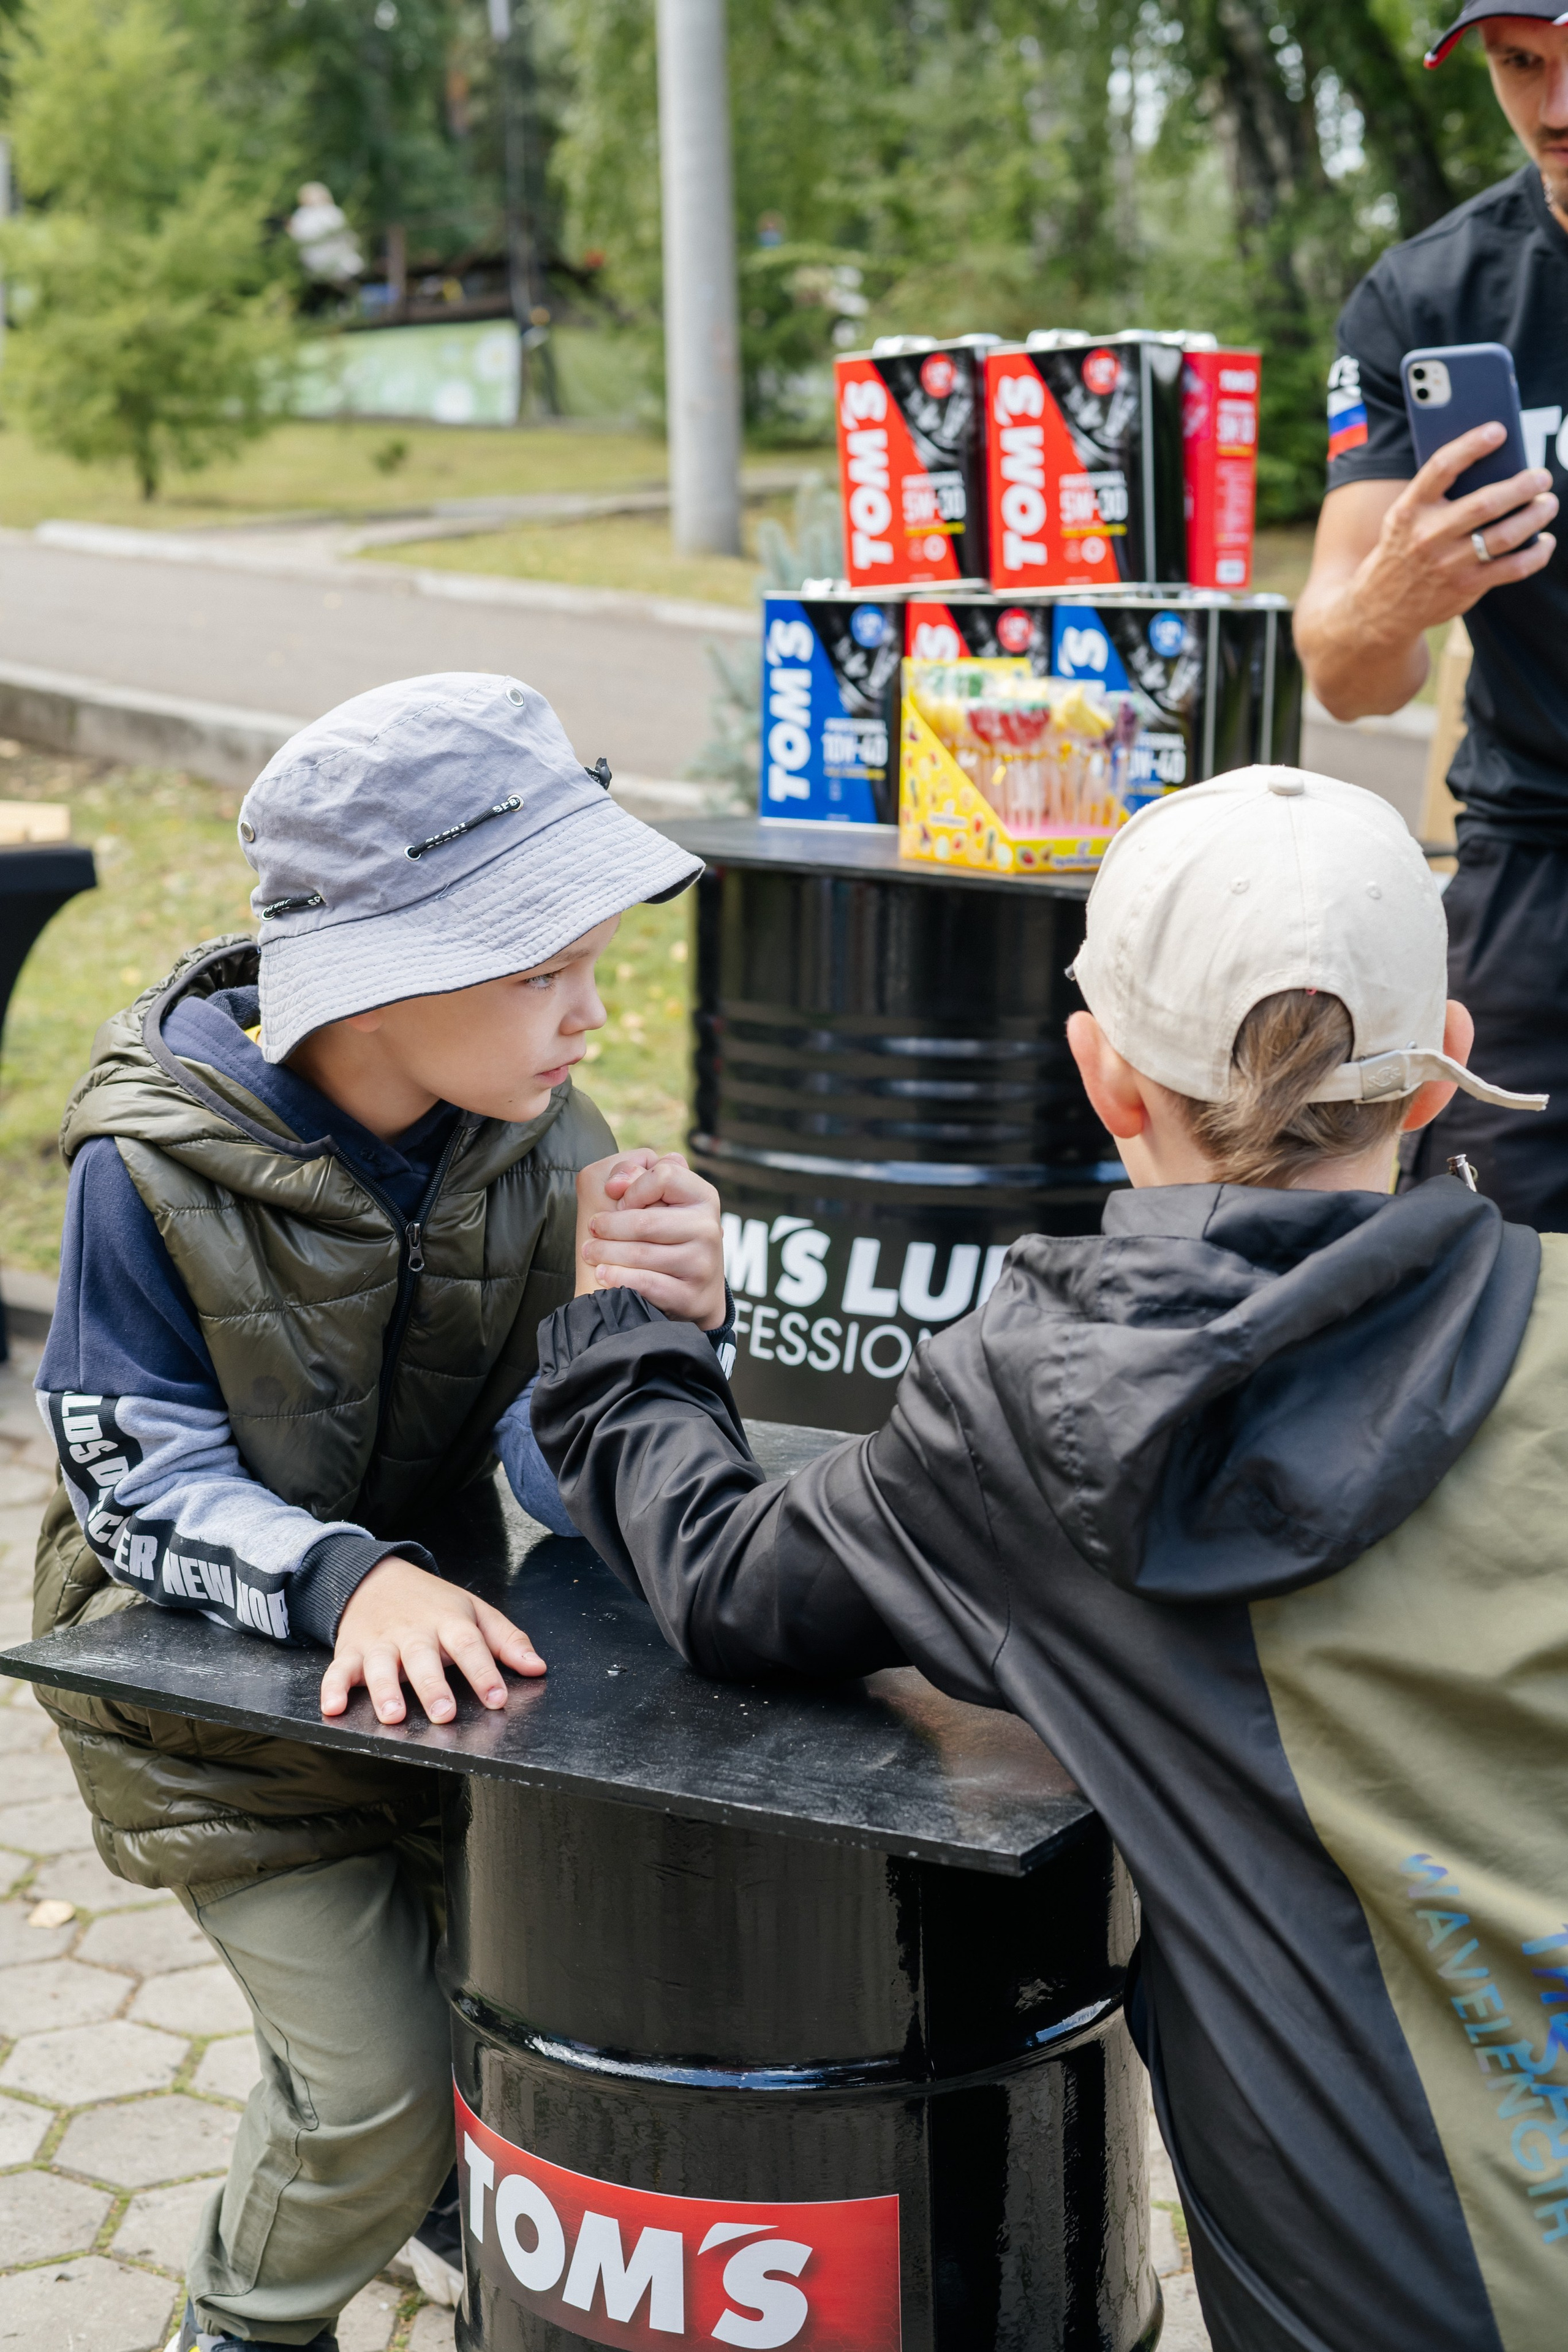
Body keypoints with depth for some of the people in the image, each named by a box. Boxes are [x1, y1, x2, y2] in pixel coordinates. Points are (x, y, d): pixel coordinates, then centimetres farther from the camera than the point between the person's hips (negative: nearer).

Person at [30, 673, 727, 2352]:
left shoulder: (539, 1140, -14)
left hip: (434, 1636, 4)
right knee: (375, 2085, -2)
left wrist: (651, 1333, -38)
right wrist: (347, 1580, -41)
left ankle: (462, 2209, 52)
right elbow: (144, 1486, -23)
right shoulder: (154, 1168, -26)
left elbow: (568, 1485, -17)